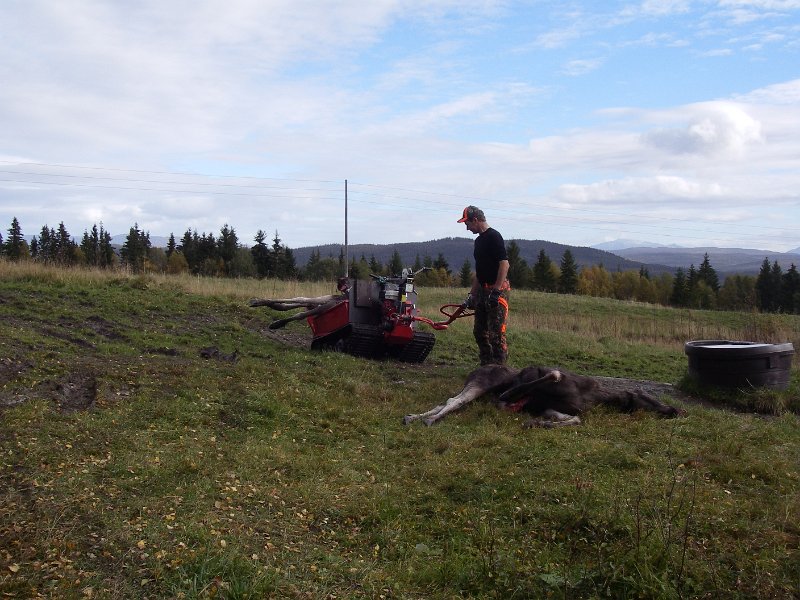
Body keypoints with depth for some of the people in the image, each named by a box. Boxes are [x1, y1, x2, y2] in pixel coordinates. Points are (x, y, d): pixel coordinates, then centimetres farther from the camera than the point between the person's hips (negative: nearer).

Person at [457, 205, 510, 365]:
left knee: (496, 332, -9)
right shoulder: (479, 240, 18)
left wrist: (496, 291, -23)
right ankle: (486, 365, 20)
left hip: (497, 290, -10)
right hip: (483, 290, 10)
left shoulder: (494, 237, -11)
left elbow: (504, 264, -19)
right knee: (480, 331, 12)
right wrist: (471, 295, 21)